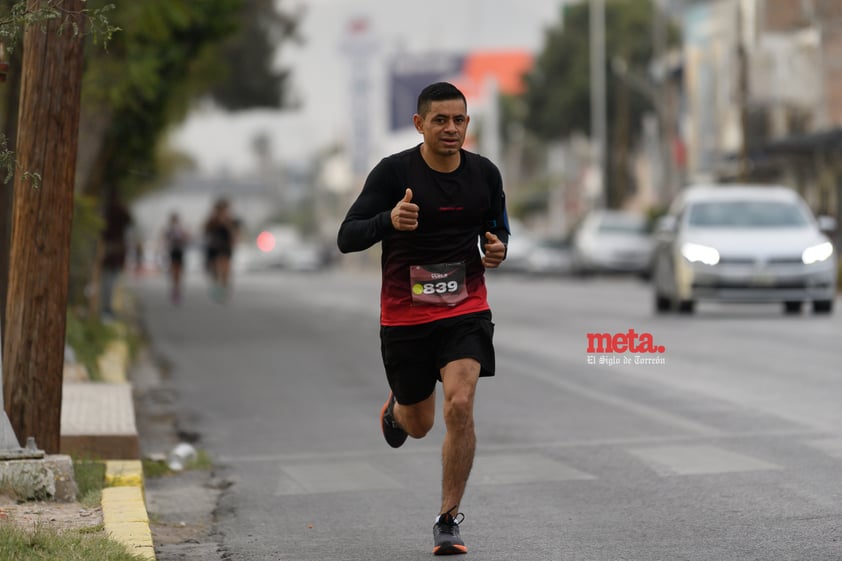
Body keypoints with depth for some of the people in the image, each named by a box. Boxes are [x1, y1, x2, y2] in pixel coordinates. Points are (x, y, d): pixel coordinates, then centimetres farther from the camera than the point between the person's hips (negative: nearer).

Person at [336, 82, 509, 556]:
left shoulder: (484, 174, 0)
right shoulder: (393, 172, -11)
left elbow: (496, 228, 18)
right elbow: (347, 239, -15)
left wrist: (496, 249, -6)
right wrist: (389, 220, -35)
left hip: (466, 308, 1)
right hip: (405, 315, -1)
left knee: (460, 406, -19)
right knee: (420, 425, 12)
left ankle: (449, 520, -6)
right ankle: (397, 408, 52)